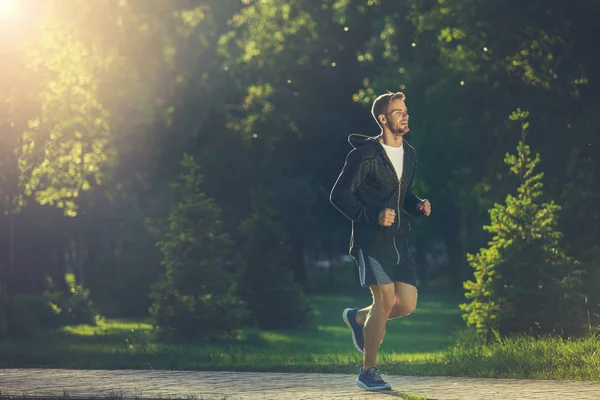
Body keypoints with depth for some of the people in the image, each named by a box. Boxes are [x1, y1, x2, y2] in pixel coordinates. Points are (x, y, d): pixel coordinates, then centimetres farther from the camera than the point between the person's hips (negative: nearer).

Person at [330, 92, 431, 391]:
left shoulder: (409, 154, 12)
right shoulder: (365, 155, -11)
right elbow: (339, 195, -9)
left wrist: (417, 205, 2)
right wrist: (373, 216, -19)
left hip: (399, 241, 7)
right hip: (371, 239, -7)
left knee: (407, 304, 0)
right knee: (385, 299, -13)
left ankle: (358, 318, 29)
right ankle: (368, 372, 1)